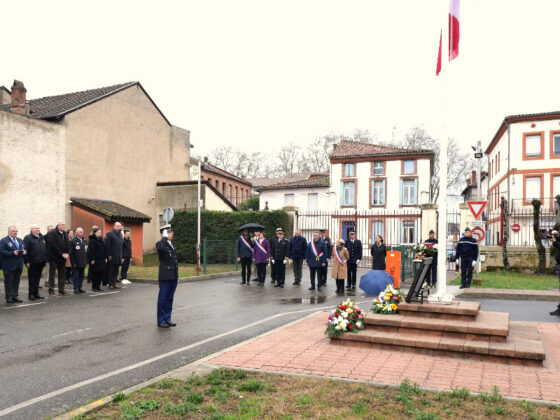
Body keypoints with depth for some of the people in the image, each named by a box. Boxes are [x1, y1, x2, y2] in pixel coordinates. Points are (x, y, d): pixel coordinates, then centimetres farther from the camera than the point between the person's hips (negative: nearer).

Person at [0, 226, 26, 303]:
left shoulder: (20, 240, 16)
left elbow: (25, 249, 21)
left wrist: (24, 252, -3)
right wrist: (12, 253, -22)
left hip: (19, 266, 6)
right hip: (9, 266, -6)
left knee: (16, 282, 11)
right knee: (8, 282, 1)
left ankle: (15, 296, 18)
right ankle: (9, 298, 6)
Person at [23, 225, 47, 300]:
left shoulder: (42, 237, 15)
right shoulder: (27, 238, -5)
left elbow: (45, 248, 21)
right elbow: (25, 250, -10)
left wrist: (45, 259, 15)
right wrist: (26, 261, -15)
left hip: (41, 262, 6)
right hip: (32, 262, -6)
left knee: (38, 279, 12)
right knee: (32, 279, 0)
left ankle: (36, 293, 19)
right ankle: (31, 294, 6)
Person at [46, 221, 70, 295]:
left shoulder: (65, 233, 13)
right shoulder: (52, 233, -9)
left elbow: (67, 244, 12)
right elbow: (53, 246, -17)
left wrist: (67, 253, -3)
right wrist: (62, 254, -18)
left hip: (62, 258, 7)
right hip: (54, 258, -7)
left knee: (62, 274, 8)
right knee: (52, 273, 2)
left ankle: (61, 290, 14)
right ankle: (51, 290, 8)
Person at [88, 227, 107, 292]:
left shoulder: (101, 239, 15)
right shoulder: (92, 240, -9)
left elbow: (104, 249, 17)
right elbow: (91, 250, -13)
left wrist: (105, 258, 12)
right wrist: (92, 259, -17)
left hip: (101, 259, 7)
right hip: (95, 260, -7)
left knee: (101, 273, 5)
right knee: (95, 274, -2)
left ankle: (98, 286, 14)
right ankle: (94, 287, 7)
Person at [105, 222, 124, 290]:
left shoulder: (120, 234, 16)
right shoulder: (109, 233, -7)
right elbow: (107, 245, -12)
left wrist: (121, 256, 14)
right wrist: (109, 255, -17)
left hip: (118, 257, 7)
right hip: (111, 256, -7)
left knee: (116, 271, 10)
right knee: (111, 271, -1)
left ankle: (114, 283, 16)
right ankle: (110, 284, 5)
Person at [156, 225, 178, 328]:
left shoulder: (172, 244, 15)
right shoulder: (160, 244, -8)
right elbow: (160, 248, -35)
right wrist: (165, 237, -23)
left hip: (174, 276, 7)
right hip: (165, 276, -7)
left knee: (169, 299, 13)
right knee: (162, 299, 1)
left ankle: (167, 319, 21)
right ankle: (161, 320, 10)